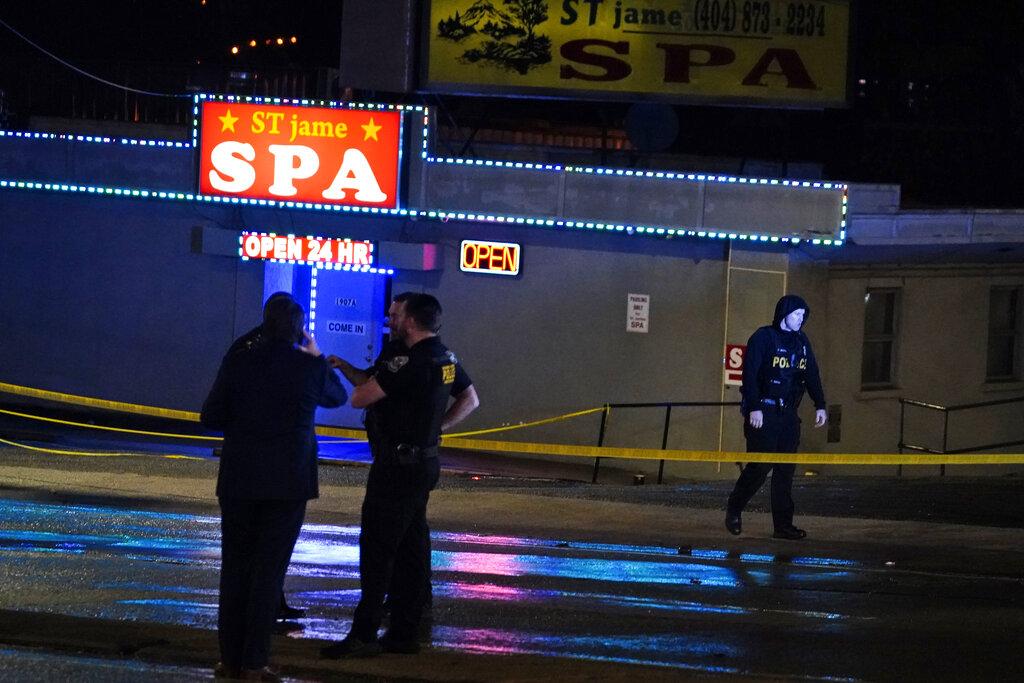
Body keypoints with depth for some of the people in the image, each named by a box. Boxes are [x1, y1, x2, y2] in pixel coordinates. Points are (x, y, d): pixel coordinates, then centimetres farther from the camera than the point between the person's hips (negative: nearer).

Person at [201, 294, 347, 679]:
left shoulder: (237, 362, -4)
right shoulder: (311, 367, -7)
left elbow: (211, 417, -1)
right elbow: (337, 397, 14)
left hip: (239, 479, 1)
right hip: (288, 482, -1)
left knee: (235, 566, 10)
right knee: (270, 569, 3)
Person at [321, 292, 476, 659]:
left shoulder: (410, 363, -20)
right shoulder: (447, 359, 9)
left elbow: (359, 398, -20)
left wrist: (368, 378, -1)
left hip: (398, 466, -9)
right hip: (425, 461, 9)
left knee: (377, 548, -7)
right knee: (411, 549, 12)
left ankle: (364, 635, -8)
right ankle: (404, 632, 14)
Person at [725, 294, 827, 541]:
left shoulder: (801, 341, 13)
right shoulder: (763, 337, -7)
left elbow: (812, 375, 17)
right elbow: (750, 374, -12)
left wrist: (820, 405, 9)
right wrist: (754, 408, -18)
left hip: (788, 414, 6)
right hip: (763, 413, -6)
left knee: (786, 469, 2)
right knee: (761, 465, -9)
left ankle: (783, 524, 3)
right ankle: (734, 510, 12)